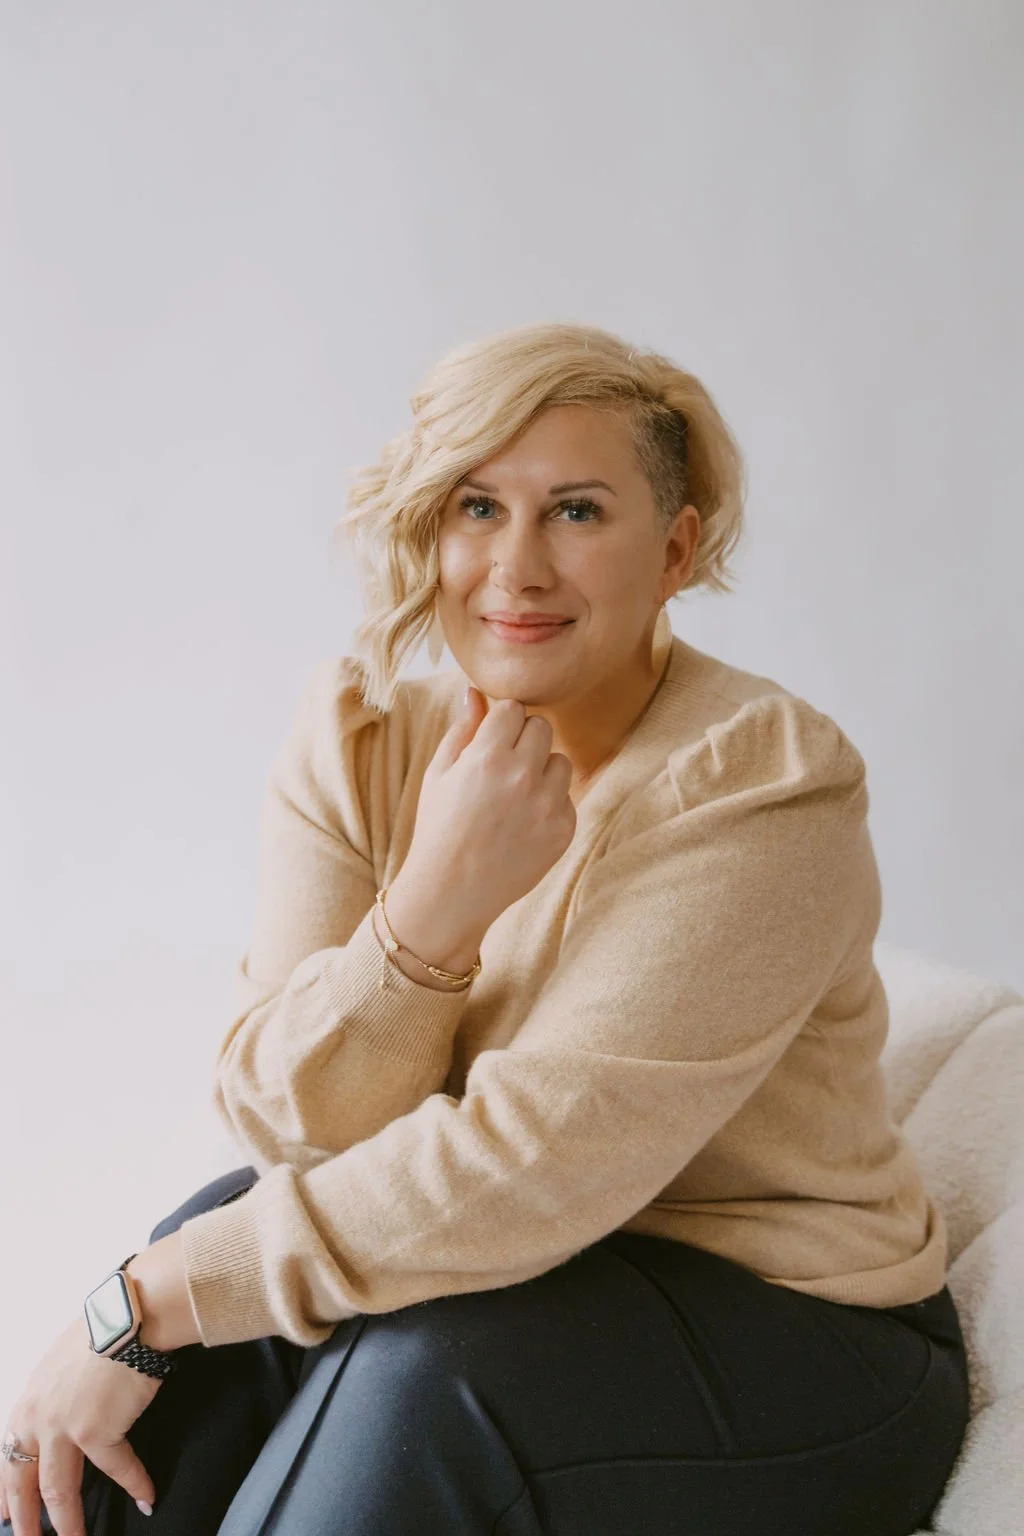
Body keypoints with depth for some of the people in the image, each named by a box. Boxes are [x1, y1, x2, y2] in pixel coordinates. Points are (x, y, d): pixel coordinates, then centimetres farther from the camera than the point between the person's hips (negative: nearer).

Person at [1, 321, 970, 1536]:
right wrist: (434, 903, -29)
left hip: (798, 1341, -4)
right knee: (235, 1222, -22)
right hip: (514, 1273, 4)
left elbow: (530, 1166, -26)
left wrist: (145, 1304, -25)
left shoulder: (764, 779, -20)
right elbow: (276, 1116, -11)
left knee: (417, 1358, -31)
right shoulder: (356, 739, -3)